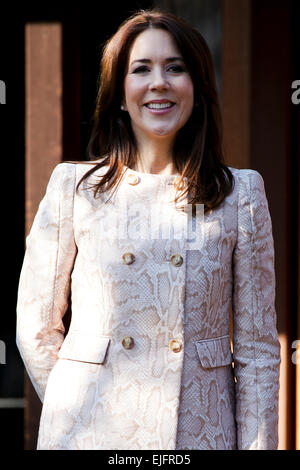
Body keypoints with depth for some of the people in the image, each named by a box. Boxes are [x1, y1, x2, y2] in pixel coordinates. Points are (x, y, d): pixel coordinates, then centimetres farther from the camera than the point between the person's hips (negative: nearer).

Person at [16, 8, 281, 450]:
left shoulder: (241, 193, 1)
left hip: (201, 430, 1)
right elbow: (37, 325, 4)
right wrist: (78, 408, 3)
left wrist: (258, 444, -3)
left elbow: (258, 347, 2)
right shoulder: (74, 186, -1)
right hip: (91, 432, 0)